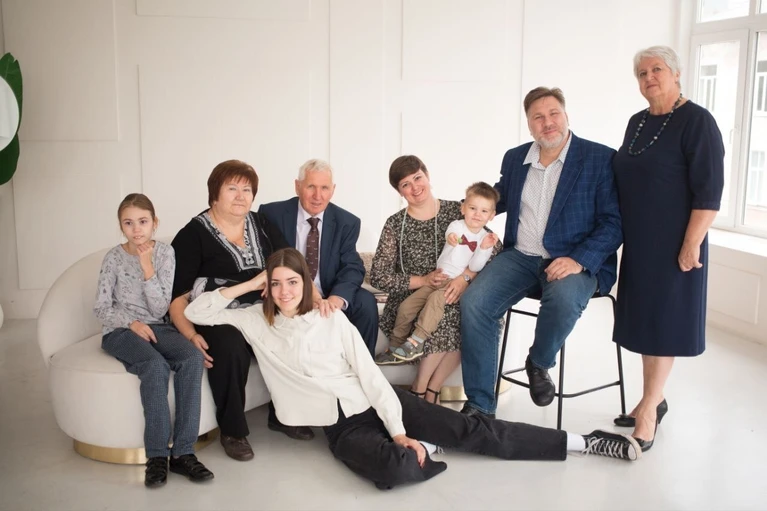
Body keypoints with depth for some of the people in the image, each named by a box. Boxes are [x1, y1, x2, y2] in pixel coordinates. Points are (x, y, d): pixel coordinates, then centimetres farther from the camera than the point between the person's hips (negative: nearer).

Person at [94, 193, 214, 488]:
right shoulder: (114, 258, -1)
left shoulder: (165, 253, 1)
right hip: (120, 331, -2)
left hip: (155, 327, 2)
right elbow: (101, 308, 1)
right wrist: (132, 322, -16)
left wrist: (147, 268, -15)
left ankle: (183, 452, -26)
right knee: (155, 365, -34)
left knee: (193, 358, -29)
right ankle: (157, 455, -26)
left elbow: (160, 309, -4)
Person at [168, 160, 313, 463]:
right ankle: (232, 431, -12)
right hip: (218, 321, -4)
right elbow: (177, 295, -4)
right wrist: (190, 335, -20)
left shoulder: (262, 226, 12)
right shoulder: (193, 235, -1)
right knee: (230, 346, -35)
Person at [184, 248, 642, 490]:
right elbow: (196, 312, -3)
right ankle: (422, 451, -1)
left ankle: (584, 443, 0)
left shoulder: (331, 317, 1)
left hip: (377, 401, 1)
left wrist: (399, 430, -12)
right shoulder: (254, 322, 2)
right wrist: (248, 284, -8)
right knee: (395, 468, -36)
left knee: (470, 430, -8)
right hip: (342, 425, -1)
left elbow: (369, 374, -3)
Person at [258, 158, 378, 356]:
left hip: (327, 300, 2)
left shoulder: (347, 222, 2)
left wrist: (338, 297, -31)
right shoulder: (272, 214, -2)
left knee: (365, 302, -24)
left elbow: (352, 267, -7)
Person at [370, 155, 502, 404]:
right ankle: (430, 391, -12)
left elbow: (495, 248, -3)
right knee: (441, 322, -33)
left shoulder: (457, 211, 4)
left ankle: (422, 390, -16)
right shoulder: (395, 225, 3)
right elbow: (378, 277, -3)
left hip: (452, 300, 2)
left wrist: (465, 276, -20)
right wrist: (423, 281, -17)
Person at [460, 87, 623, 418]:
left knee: (563, 298, -37)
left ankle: (539, 363, -3)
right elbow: (499, 200, 27)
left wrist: (580, 260, -22)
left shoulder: (600, 159, -4)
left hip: (575, 262, -4)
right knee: (473, 303, -19)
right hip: (520, 256, 4)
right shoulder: (515, 158, 12)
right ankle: (480, 404, -7)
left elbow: (613, 221, -7)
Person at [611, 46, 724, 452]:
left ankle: (648, 412, 8)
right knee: (643, 319, 12)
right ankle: (654, 400, 25)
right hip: (637, 243, 7)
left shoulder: (697, 121, -11)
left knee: (664, 321, 0)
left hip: (673, 245, -7)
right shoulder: (636, 123, 11)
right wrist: (620, 234, 12)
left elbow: (708, 191, -16)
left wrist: (691, 246, -19)